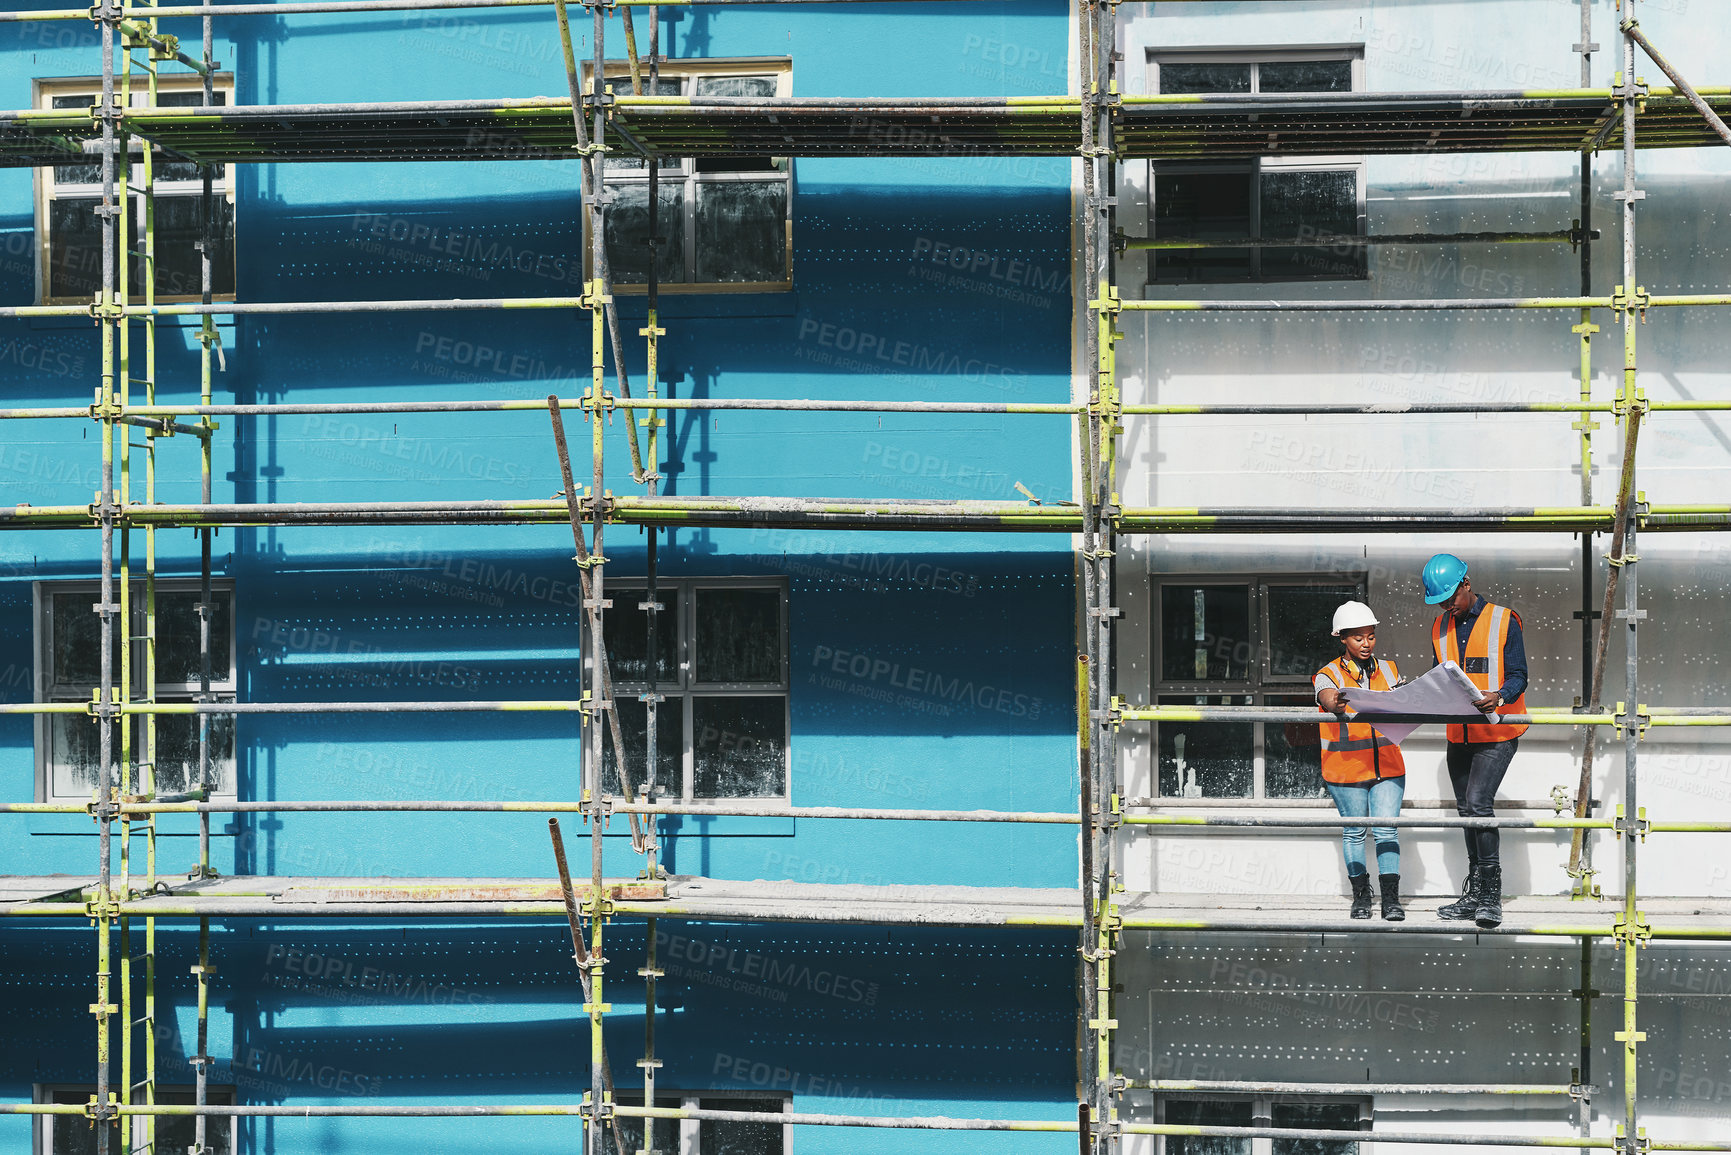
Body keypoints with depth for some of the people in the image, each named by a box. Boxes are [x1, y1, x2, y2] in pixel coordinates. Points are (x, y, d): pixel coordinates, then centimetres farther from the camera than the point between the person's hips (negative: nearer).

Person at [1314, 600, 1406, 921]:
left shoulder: (1388, 670, 7)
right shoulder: (1329, 675, -6)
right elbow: (1326, 697, -27)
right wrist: (1335, 705, -51)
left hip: (1387, 767, 2)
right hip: (1346, 770, -2)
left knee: (1386, 831, -4)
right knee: (1354, 832, 8)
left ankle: (1391, 898, 0)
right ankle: (1360, 895, 19)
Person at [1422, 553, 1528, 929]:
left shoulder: (1503, 622, -6)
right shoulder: (1440, 628, 11)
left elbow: (1518, 676, -8)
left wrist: (1497, 696, -29)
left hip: (1497, 732, -6)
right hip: (1459, 734, 6)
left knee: (1478, 804, -18)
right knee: (1467, 811, 10)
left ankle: (1491, 896, -14)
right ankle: (1474, 896, 18)